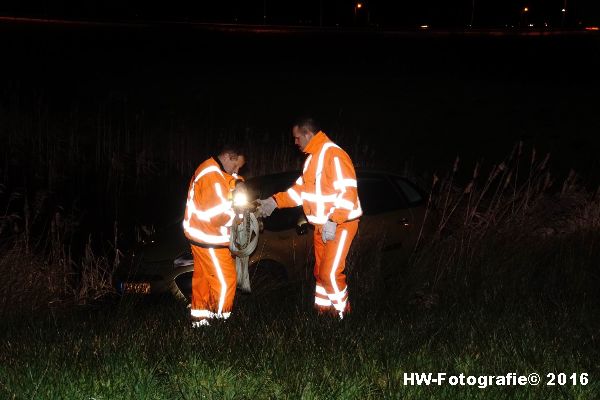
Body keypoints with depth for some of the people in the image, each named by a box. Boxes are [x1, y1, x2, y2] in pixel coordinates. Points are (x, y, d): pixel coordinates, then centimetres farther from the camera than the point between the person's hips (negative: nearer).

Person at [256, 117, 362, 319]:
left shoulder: (334, 155, -18)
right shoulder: (313, 157, 14)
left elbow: (347, 191, -25)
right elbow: (301, 189, 22)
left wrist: (332, 221, -29)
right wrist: (274, 202, 14)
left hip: (341, 224, -10)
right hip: (322, 225, 10)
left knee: (331, 272, -13)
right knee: (320, 272, 13)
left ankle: (342, 314, 1)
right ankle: (323, 310, 22)